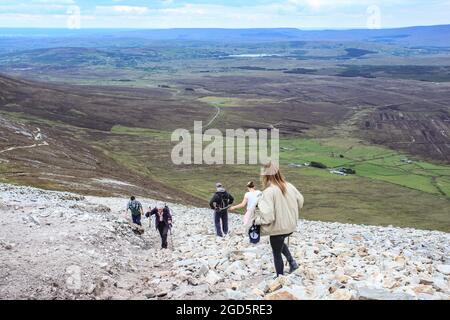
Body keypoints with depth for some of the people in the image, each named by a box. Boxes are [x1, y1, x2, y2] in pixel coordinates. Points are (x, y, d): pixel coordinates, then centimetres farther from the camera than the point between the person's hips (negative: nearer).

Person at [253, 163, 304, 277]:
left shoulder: (269, 192, -26)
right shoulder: (289, 186, -6)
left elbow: (267, 215, -31)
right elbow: (300, 201, 8)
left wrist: (256, 220, -13)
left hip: (277, 227, -6)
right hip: (290, 225, 7)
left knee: (277, 253, 16)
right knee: (280, 243, 35)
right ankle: (292, 262, 24)